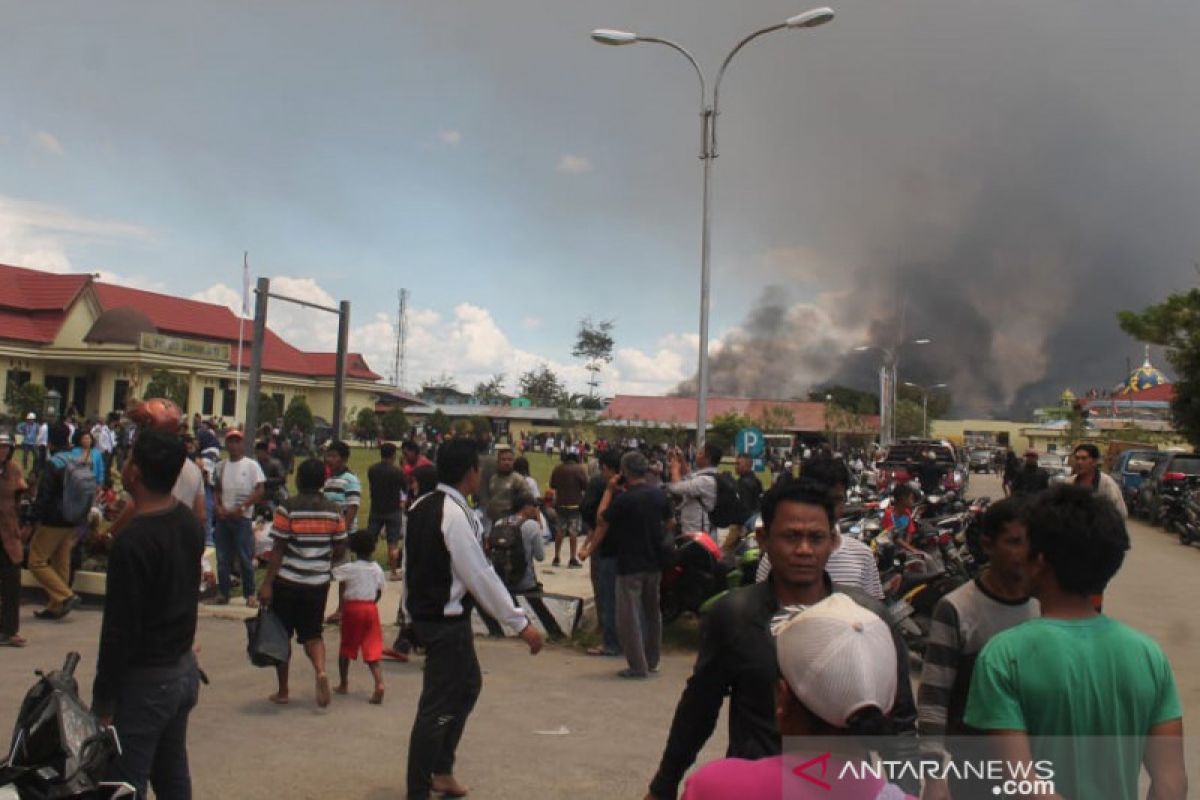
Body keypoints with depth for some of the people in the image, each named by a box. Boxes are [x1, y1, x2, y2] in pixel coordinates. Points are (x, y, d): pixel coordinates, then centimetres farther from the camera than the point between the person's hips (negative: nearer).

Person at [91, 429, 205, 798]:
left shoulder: (132, 541, -23)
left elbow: (119, 629, -21)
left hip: (144, 681, -8)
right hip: (185, 670, 8)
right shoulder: (190, 523, 0)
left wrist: (102, 701, -11)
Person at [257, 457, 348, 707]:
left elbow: (277, 549, -12)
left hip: (287, 581, -3)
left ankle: (282, 692, 19)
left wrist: (267, 584, -9)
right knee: (312, 633, 14)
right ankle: (321, 671, -13)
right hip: (318, 583, 3)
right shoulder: (333, 511, 0)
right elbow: (340, 549, 4)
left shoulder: (287, 508, -11)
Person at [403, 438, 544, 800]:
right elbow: (481, 576, -22)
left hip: (425, 613, 10)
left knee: (468, 685, 24)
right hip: (447, 621, -10)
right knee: (438, 707, 1)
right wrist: (520, 623, -18)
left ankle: (441, 769, 35)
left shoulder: (421, 507, 6)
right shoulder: (456, 515, -22)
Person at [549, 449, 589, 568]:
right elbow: (586, 486, -12)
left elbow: (552, 485, 9)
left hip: (560, 504, 5)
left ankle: (556, 558, 21)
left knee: (559, 531, 15)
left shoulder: (557, 468, 1)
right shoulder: (579, 469, -13)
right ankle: (573, 560, -1)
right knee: (574, 532, 0)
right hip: (575, 504, -5)